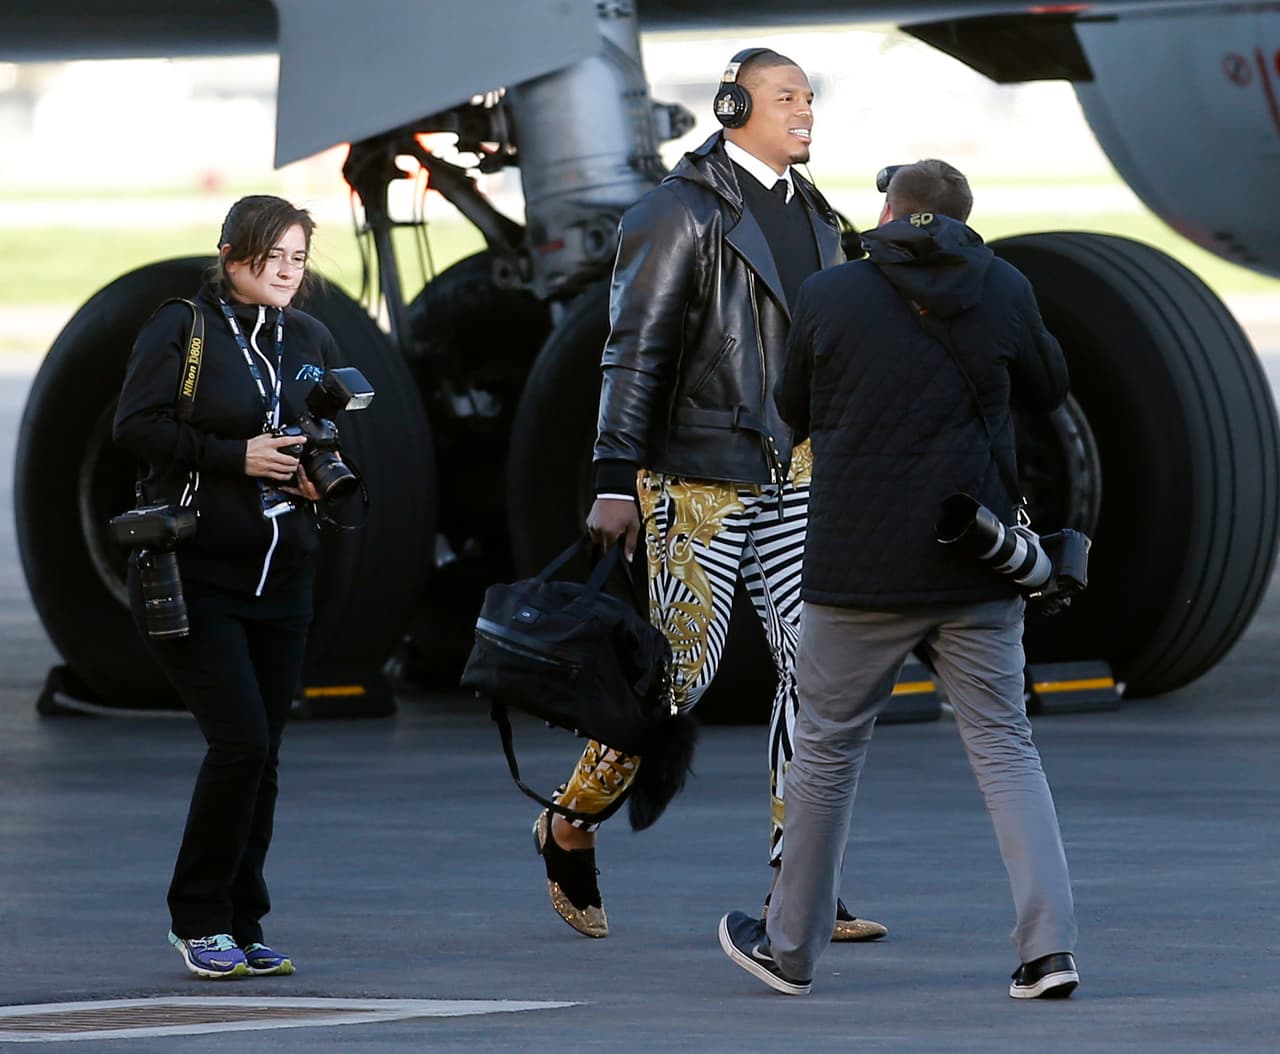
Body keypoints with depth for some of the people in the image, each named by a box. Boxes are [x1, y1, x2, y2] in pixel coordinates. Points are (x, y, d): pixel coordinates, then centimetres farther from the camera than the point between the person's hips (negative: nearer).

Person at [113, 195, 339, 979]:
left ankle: (243, 926, 13)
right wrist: (236, 456, -18)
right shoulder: (182, 328, -3)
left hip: (282, 576, 6)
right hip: (194, 572, -5)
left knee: (262, 753, 4)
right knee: (242, 743, -14)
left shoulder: (313, 342, 13)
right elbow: (137, 426, -11)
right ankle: (199, 920, -1)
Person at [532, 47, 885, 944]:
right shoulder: (682, 211, -7)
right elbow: (634, 353, -10)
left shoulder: (813, 216, 15)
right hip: (701, 475, -7)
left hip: (792, 472, 7)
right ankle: (571, 825, 17)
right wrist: (614, 484, -16)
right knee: (685, 668, -4)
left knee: (815, 666, -3)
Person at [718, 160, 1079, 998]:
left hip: (861, 568, -1)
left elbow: (796, 413, 11)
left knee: (829, 750, 11)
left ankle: (791, 949, 22)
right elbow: (1049, 387, 17)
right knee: (1005, 747, 6)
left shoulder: (829, 297, -4)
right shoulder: (1004, 291, -1)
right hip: (978, 572, 1)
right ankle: (1049, 945, -7)